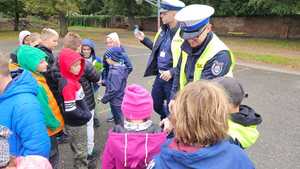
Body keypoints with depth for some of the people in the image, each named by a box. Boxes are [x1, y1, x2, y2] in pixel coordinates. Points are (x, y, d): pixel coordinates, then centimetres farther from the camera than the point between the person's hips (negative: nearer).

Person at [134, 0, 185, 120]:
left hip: (173, 79, -8)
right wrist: (143, 39, 13)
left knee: (171, 111, 7)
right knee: (155, 105, 22)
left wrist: (172, 72, -27)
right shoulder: (164, 30, 7)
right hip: (160, 76, 8)